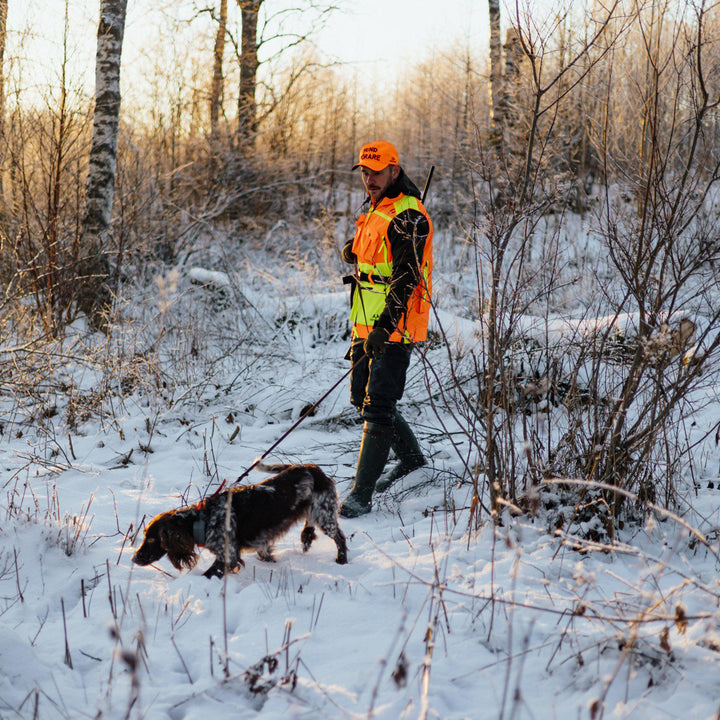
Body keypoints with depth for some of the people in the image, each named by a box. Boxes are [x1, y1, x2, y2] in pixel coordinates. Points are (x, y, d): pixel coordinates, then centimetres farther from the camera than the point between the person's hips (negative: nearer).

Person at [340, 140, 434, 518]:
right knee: (363, 398, 17)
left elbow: (406, 278, -23)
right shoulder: (372, 209, 14)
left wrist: (384, 327, -30)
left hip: (394, 328, -10)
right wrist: (354, 251, 5)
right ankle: (411, 458, 35)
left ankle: (362, 493, -8)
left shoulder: (409, 217, -15)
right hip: (367, 324, 10)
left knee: (377, 407, -10)